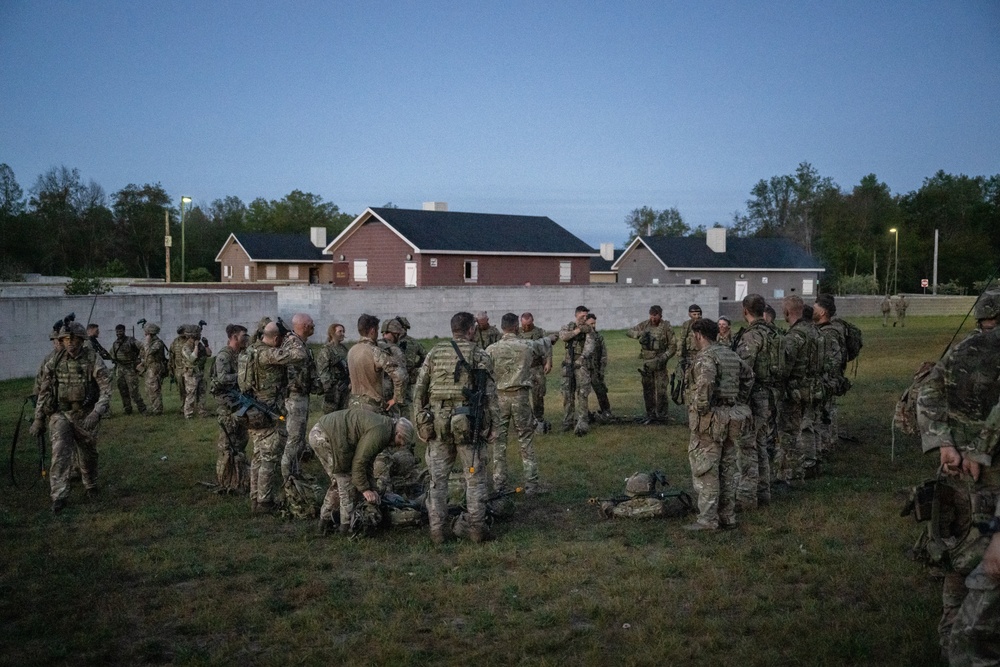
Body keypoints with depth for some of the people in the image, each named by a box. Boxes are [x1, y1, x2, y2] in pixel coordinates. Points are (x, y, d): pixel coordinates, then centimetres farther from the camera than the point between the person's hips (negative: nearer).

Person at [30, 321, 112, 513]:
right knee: (61, 453, -16)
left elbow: (106, 389, -15)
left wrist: (96, 413, -29)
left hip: (85, 415, -1)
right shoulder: (54, 362, -2)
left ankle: (91, 487, 40)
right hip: (60, 414, 1)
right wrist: (38, 419, 5)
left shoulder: (93, 360, -11)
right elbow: (44, 391, 5)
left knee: (88, 454, 14)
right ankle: (59, 497, -13)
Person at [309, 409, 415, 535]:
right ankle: (347, 525, 7)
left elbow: (367, 461, 23)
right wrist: (365, 489, -3)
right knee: (347, 481, -1)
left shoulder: (380, 424, 17)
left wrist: (371, 488, 19)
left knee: (339, 481, 20)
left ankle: (325, 520, 28)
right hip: (326, 437, -11)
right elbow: (359, 461, -12)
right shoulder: (380, 433, -14)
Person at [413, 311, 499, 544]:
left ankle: (437, 530, 10)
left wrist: (420, 416, 14)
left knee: (438, 478, 8)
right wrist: (493, 421, 2)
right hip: (468, 422, -2)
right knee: (475, 477, 7)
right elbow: (490, 394, -4)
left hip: (437, 422, 3)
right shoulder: (481, 356, -1)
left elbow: (419, 389, 7)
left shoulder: (435, 353, 7)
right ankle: (477, 528, 8)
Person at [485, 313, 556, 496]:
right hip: (521, 396, 0)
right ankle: (531, 484, 10)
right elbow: (542, 345, 22)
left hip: (499, 397, 0)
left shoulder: (491, 349, -5)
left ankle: (499, 485, 11)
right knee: (526, 441, 8)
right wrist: (551, 338, 44)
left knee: (498, 443, 8)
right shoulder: (527, 346, -1)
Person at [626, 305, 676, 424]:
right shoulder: (645, 325, 5)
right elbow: (629, 332, 8)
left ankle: (661, 416, 3)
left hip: (659, 363, -4)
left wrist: (663, 358, -18)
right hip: (646, 363, 4)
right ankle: (650, 415, 19)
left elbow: (673, 346, -5)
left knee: (661, 390, -5)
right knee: (648, 390, 9)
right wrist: (640, 334, -12)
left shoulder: (666, 328, -7)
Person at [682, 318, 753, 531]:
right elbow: (748, 376, 23)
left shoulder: (706, 357, -15)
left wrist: (700, 409, -19)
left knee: (705, 470, -2)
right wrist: (739, 401, 20)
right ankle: (727, 517, 20)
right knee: (727, 469, 14)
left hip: (710, 420, -9)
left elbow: (704, 384, -31)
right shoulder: (732, 355, 14)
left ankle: (707, 519, -1)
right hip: (731, 419, 9)